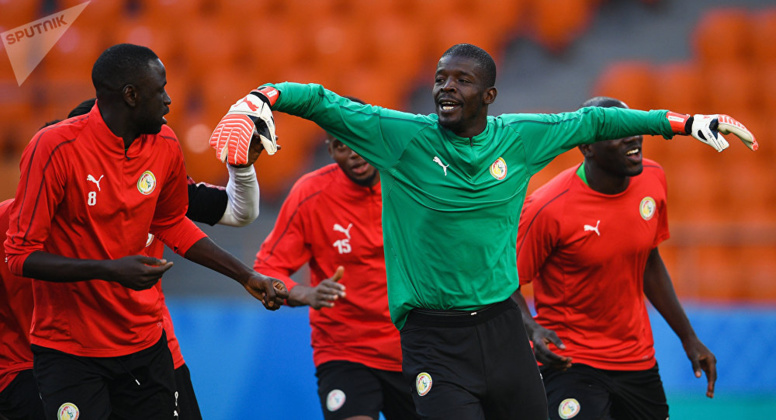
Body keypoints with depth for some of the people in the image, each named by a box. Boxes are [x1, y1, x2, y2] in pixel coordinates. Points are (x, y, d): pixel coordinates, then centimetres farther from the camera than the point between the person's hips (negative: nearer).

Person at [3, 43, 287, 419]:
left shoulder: (164, 145, 1)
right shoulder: (55, 148, -18)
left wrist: (246, 276, 18)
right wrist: (110, 270, -27)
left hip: (144, 342, 6)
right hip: (67, 350, -6)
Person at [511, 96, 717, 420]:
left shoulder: (652, 180, 0)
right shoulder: (548, 209, -20)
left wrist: (689, 339, 14)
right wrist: (533, 329, -31)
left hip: (639, 361, 6)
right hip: (571, 364, -6)